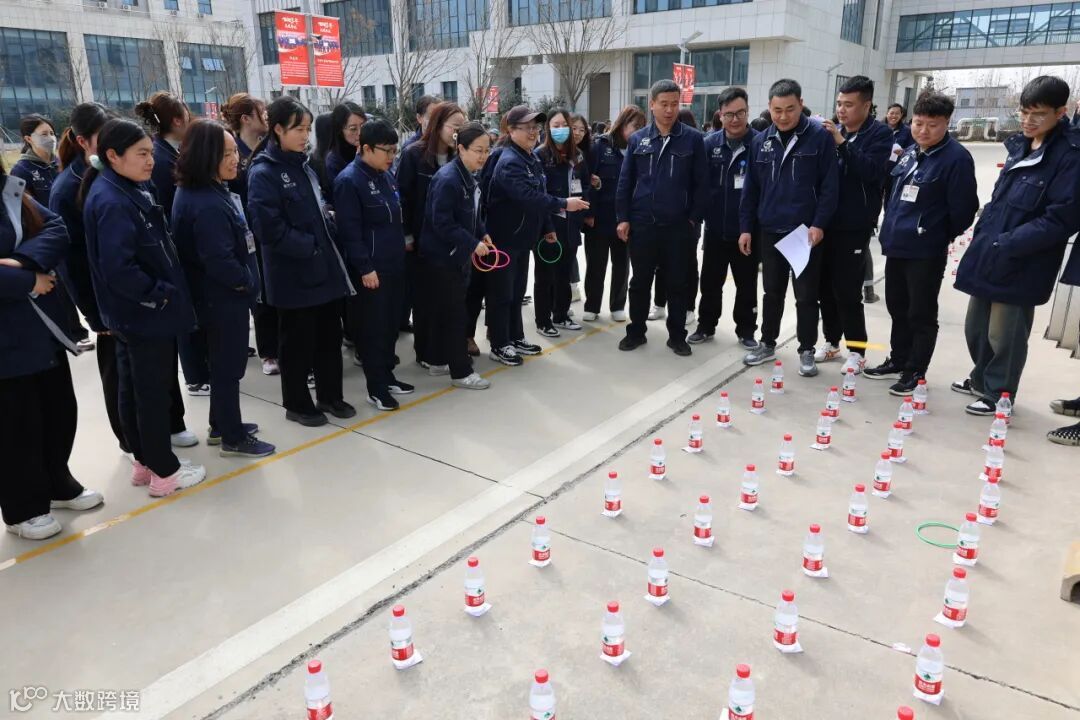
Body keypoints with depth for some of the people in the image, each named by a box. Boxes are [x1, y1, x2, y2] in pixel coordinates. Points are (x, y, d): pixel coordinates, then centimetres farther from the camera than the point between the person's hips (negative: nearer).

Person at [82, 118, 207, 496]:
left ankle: (144, 462, 30)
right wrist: (158, 294, -16)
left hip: (133, 313, 10)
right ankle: (164, 472, 14)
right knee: (153, 392, 1)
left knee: (134, 389, 16)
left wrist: (161, 291, 9)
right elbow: (117, 269, -27)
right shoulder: (112, 202, -21)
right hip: (145, 313, -10)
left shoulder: (128, 190, 9)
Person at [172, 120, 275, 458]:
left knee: (224, 362, 21)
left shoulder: (205, 191, 8)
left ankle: (221, 425, 36)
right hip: (223, 298, -10)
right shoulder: (207, 205, -26)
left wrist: (245, 279, 8)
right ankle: (233, 438, 17)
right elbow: (218, 260, -30)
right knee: (229, 366, 3)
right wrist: (246, 281, -13)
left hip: (222, 295, 10)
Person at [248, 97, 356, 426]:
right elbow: (268, 227, -19)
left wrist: (328, 240, 4)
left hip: (324, 267, 7)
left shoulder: (304, 167, 13)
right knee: (297, 341, 5)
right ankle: (296, 404, 21)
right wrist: (309, 247, -15)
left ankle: (329, 396, 29)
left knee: (329, 334, 14)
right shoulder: (263, 173, -12)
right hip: (293, 274, -7)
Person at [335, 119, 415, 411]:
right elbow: (350, 230, -17)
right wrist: (365, 268, -19)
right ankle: (376, 388, 10)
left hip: (394, 264, 8)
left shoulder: (387, 175, 12)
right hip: (372, 269, -8)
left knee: (391, 324, 15)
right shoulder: (349, 180, -14)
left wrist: (402, 244, 19)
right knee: (374, 328, 0)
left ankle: (387, 376, 29)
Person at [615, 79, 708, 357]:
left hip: (678, 226, -1)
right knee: (640, 281, 10)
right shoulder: (637, 139, 4)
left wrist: (694, 219, -6)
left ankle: (677, 336, 20)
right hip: (642, 224, 1)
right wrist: (622, 218, -1)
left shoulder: (693, 139, -1)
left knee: (677, 283, 8)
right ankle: (636, 331, 24)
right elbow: (625, 181, 5)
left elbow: (701, 183, -1)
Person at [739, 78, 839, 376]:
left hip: (807, 231, -3)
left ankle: (807, 351, 16)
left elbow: (829, 185, -7)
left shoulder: (820, 137, -6)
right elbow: (751, 188, 9)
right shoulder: (761, 142, 5)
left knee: (806, 295, 4)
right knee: (772, 292, 15)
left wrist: (819, 224, -14)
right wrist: (746, 226, 5)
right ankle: (767, 343, 28)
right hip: (771, 231, 4)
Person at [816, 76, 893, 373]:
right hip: (826, 222, 5)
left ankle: (857, 350, 10)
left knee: (847, 290, -4)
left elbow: (870, 171, -21)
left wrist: (842, 142, -24)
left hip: (855, 226, -5)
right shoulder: (831, 130, 8)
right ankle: (831, 341, 26)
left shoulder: (880, 134, -5)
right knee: (824, 286, 10)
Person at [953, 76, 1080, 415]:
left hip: (1021, 266, -7)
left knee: (1004, 335, 5)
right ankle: (982, 379, 40)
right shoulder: (1020, 146, 10)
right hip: (988, 256, 7)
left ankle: (998, 394, 24)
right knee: (976, 327, 18)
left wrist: (1006, 246, -21)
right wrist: (982, 236, 10)